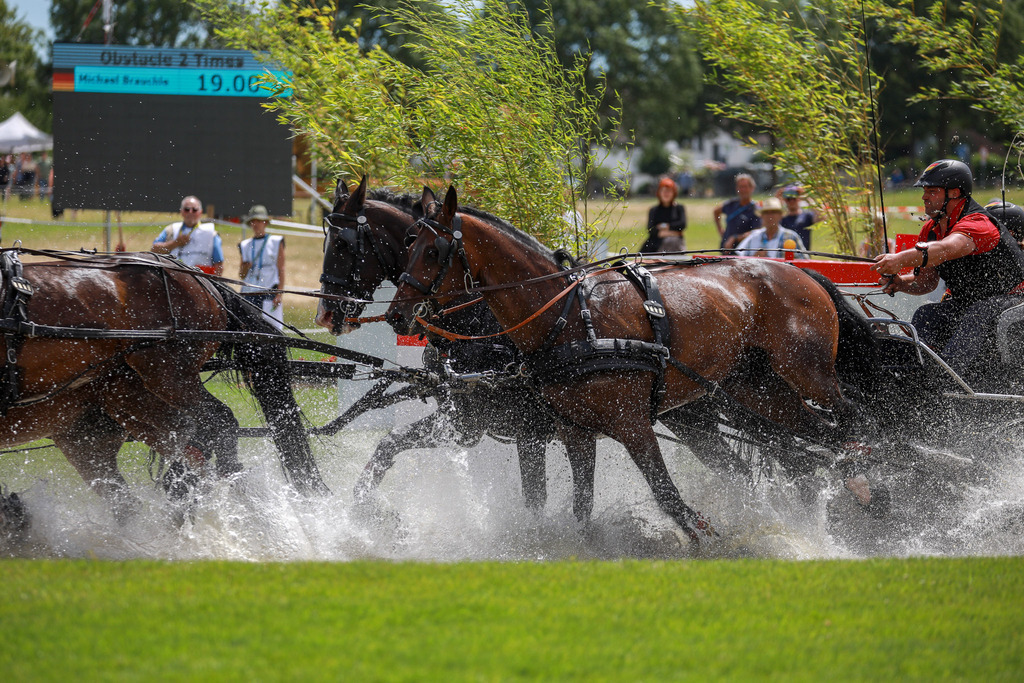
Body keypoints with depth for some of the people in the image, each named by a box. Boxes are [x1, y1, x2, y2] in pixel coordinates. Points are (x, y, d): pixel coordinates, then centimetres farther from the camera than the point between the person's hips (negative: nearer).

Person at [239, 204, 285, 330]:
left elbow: (281, 270, 0)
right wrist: (245, 268, -7)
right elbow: (241, 275, 17)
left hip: (269, 292, -4)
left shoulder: (276, 243, 5)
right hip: (249, 293, 4)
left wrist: (279, 294, -9)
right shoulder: (245, 245, 15)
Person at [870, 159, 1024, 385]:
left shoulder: (977, 224, -23)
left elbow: (948, 248, -44)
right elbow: (927, 281, 9)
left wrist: (901, 259, -58)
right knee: (926, 316, -18)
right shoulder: (932, 229, 5)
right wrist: (901, 283, -14)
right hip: (969, 302, 7)